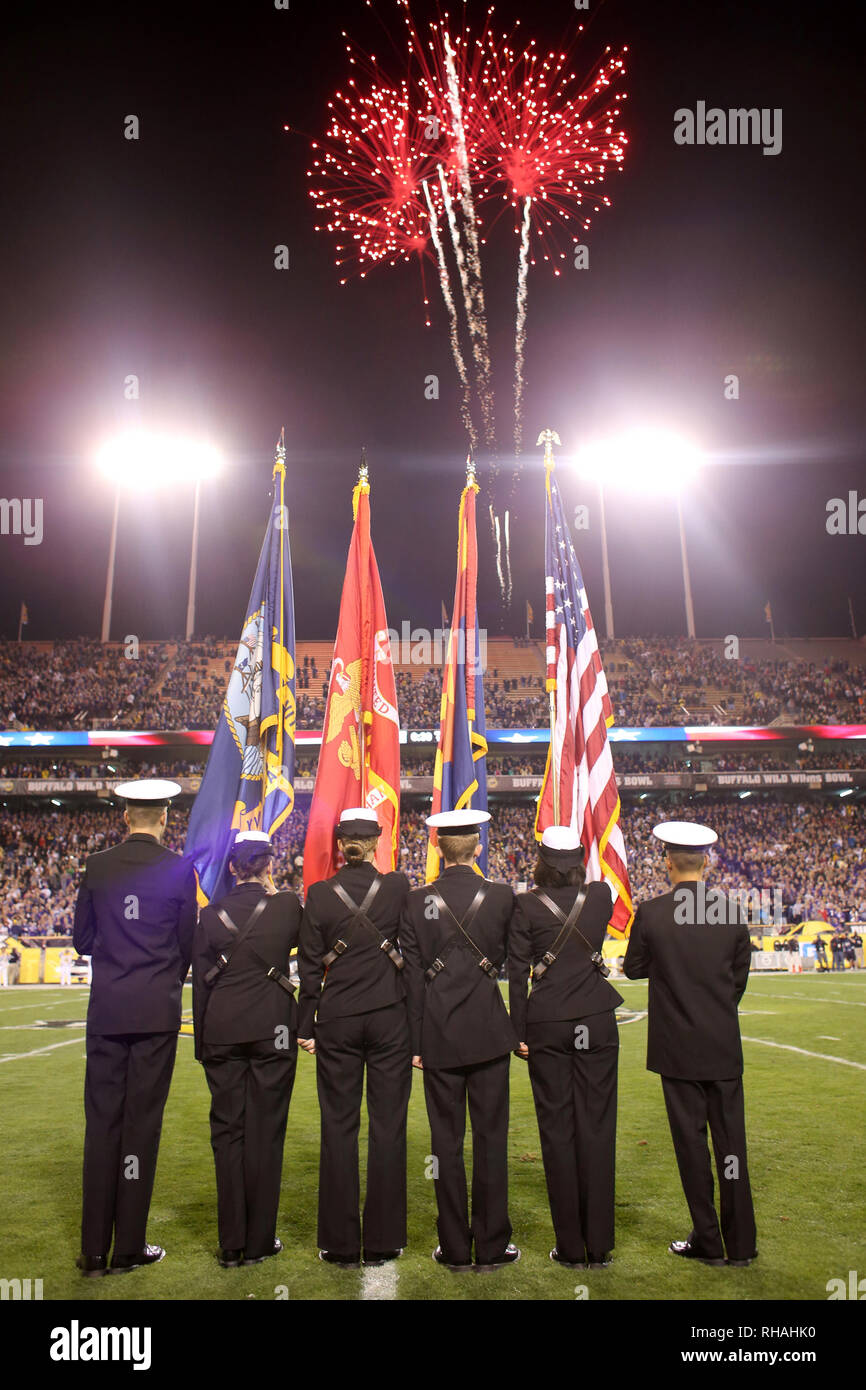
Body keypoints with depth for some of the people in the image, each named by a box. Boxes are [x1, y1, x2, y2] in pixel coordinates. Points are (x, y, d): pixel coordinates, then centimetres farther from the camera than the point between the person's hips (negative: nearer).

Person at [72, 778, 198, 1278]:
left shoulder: (98, 866, 1)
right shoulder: (179, 868, -6)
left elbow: (82, 940, 7)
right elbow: (189, 942, 0)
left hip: (106, 1009, 2)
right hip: (157, 1010, -2)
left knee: (101, 1122, 8)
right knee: (142, 1122, 5)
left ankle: (95, 1251, 14)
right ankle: (129, 1248, 12)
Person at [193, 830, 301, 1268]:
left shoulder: (211, 914, 1)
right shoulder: (286, 906, -6)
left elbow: (200, 980, 5)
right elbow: (300, 940, 16)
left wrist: (202, 1043, 12)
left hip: (221, 1029, 2)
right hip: (272, 1027, -2)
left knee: (227, 1129, 10)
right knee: (265, 1129, 7)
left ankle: (231, 1245, 14)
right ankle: (259, 1241, 14)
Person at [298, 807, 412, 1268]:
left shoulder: (319, 894, -4)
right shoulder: (398, 888, -5)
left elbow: (310, 968, 0)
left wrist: (305, 1027, 7)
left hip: (337, 1019, 1)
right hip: (390, 1017, 0)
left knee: (338, 1127, 8)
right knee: (387, 1126, 7)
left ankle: (340, 1243, 14)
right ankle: (382, 1241, 14)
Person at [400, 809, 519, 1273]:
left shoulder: (417, 902, -4)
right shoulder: (502, 896, -6)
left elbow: (412, 976, -2)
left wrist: (415, 1042, 4)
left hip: (439, 1033, 0)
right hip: (489, 1030, 0)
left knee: (446, 1140, 8)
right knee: (491, 1138, 8)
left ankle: (455, 1248, 16)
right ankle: (492, 1246, 16)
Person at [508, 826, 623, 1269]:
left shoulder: (526, 905, -7)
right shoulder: (601, 896, 0)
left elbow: (517, 974, -6)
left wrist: (518, 1032, 1)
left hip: (546, 1023, -1)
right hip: (597, 1021, 2)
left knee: (558, 1129, 6)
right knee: (596, 1128, 7)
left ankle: (571, 1248, 13)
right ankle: (599, 1246, 13)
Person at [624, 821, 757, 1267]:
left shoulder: (651, 913, -11)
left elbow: (634, 968, 1)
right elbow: (740, 976, 7)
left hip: (678, 1046, -2)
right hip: (725, 1045, 2)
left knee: (691, 1140, 7)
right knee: (731, 1140, 10)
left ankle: (708, 1241, 16)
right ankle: (741, 1243, 18)